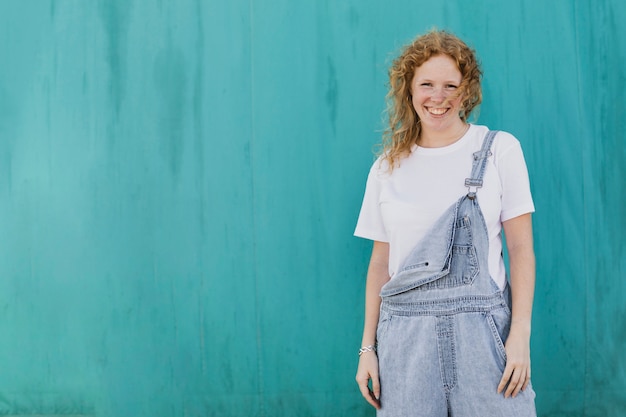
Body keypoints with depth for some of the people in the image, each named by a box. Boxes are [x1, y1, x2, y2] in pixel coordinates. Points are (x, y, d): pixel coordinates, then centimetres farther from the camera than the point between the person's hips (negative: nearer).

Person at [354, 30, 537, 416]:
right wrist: (368, 347, 7)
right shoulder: (387, 168, 9)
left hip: (483, 326, -2)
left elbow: (521, 247, 0)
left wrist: (521, 333, -8)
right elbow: (381, 261, 12)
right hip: (405, 329, 2)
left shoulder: (499, 149, 2)